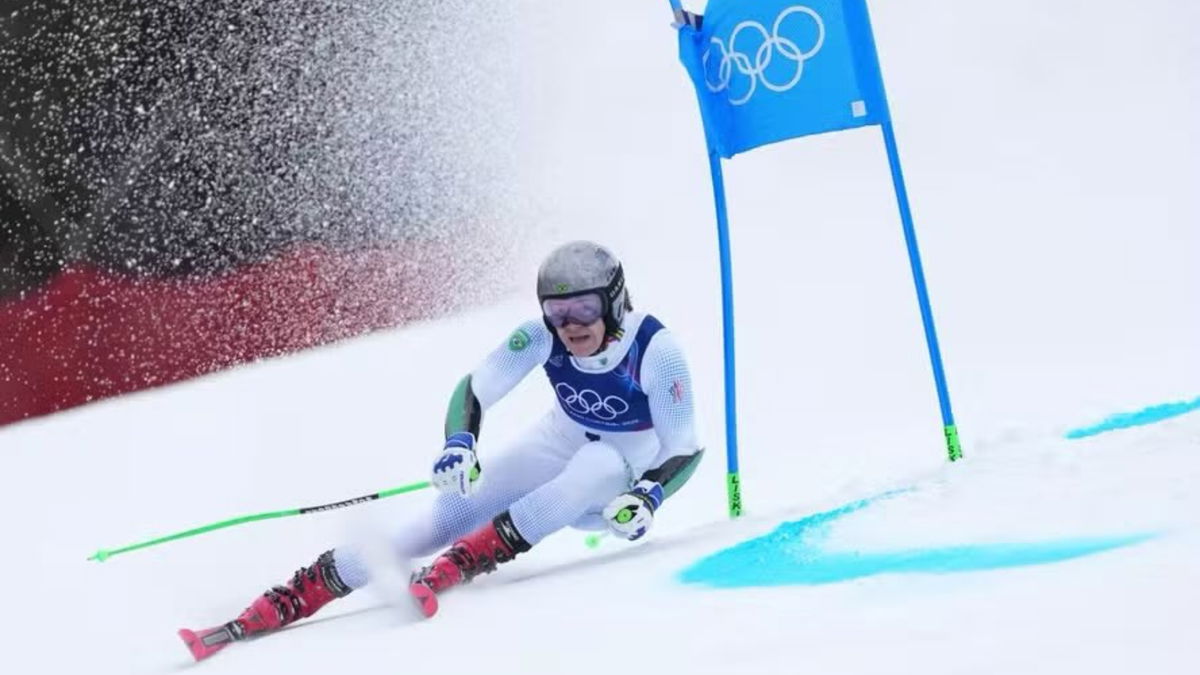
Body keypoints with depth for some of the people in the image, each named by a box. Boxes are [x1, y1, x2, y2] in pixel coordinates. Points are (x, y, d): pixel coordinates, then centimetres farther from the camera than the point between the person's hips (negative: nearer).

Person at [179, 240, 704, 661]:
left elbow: (686, 449, -20)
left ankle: (450, 569, -40)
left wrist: (647, 498, -39)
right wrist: (459, 446, -31)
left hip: (622, 476, -2)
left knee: (597, 466, -39)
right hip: (559, 447, 2)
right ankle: (279, 607, -23)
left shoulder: (656, 350, -26)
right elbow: (473, 391, -11)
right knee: (448, 514, -19)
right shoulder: (541, 338, -19)